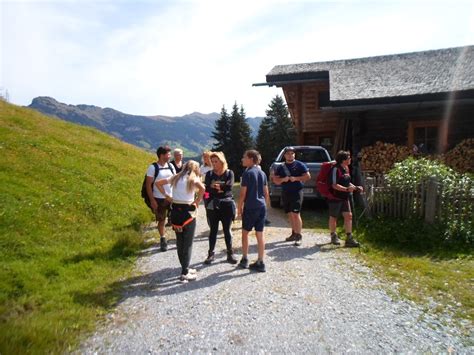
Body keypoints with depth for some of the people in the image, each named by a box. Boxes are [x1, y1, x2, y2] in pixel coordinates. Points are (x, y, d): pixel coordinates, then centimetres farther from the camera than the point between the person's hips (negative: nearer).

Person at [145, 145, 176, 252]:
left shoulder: (171, 166, 3)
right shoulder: (153, 167, -10)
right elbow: (148, 185, -9)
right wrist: (152, 200, -13)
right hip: (159, 199, -3)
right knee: (161, 220, 10)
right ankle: (163, 240, 26)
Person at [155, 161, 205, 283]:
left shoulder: (176, 177, 10)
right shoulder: (193, 179, -7)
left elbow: (158, 183, 12)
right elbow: (202, 188, -28)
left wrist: (166, 196, 9)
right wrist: (197, 201, -14)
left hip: (175, 211, 6)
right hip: (187, 212, -6)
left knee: (179, 242, 17)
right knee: (187, 243, 4)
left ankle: (185, 268, 29)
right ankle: (185, 273, 8)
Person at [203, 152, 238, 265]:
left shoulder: (229, 173, 0)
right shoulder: (209, 174, 3)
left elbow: (229, 187, -16)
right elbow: (206, 188, -10)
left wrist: (215, 187, -11)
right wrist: (221, 188, -17)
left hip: (226, 204, -1)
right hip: (212, 205, 1)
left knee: (227, 230, 7)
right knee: (213, 230, 7)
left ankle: (230, 254, 17)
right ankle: (211, 254, 17)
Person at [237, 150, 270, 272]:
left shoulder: (247, 173, -10)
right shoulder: (262, 173, 10)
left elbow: (243, 193, -11)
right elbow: (266, 193, 12)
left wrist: (239, 207, -2)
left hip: (250, 207, -5)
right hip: (262, 207, 6)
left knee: (245, 232, 12)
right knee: (260, 234, 7)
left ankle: (245, 259, 19)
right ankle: (260, 263, 12)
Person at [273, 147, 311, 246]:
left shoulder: (300, 165, -1)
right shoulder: (281, 167, 10)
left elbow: (308, 176, -5)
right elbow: (275, 180, 9)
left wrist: (296, 178, -14)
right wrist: (283, 179, -10)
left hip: (297, 192, -5)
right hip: (285, 193, 5)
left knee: (296, 214, -11)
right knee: (290, 214, 12)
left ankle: (299, 236, -3)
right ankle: (294, 233, 25)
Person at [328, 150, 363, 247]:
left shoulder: (346, 168, 9)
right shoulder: (335, 169, -18)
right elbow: (335, 185, -22)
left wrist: (355, 187, 7)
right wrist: (347, 189, -29)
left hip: (344, 198, 8)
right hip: (335, 197, -8)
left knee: (348, 216, 1)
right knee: (333, 217, 8)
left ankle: (349, 238, 6)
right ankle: (333, 236, 26)